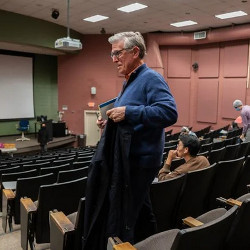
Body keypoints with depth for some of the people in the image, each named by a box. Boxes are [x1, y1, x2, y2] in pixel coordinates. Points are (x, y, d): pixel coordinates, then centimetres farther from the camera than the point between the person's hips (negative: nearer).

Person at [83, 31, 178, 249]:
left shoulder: (151, 78, -14)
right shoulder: (130, 81, 16)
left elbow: (169, 113, -28)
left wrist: (128, 112, -28)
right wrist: (111, 121, 8)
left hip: (138, 161, -10)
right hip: (128, 159, 10)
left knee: (121, 221, 1)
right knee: (140, 213, 22)